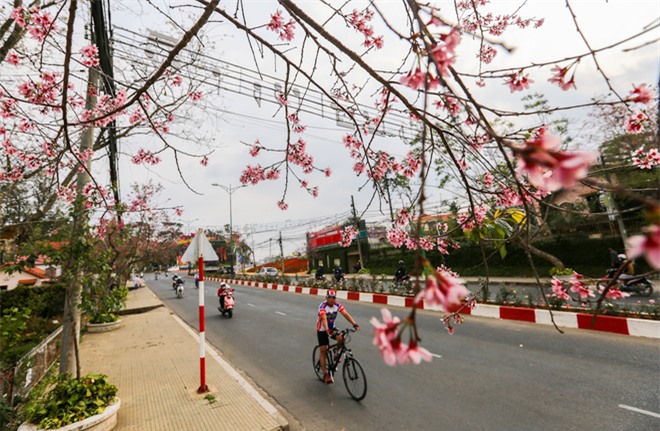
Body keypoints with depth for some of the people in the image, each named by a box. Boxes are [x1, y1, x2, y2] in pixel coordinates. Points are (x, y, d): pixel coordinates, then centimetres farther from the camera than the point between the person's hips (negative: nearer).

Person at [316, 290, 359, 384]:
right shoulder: (323, 306, -28)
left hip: (332, 328, 4)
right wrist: (328, 330, -59)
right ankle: (325, 374, 2)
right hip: (322, 330, -4)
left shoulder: (338, 305, -15)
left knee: (342, 339, -19)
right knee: (323, 350, -8)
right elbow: (324, 319, -43)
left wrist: (355, 324, -42)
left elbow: (346, 314, -27)